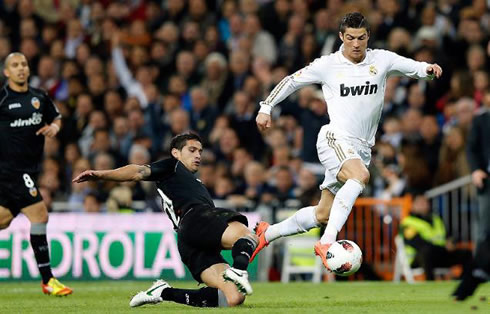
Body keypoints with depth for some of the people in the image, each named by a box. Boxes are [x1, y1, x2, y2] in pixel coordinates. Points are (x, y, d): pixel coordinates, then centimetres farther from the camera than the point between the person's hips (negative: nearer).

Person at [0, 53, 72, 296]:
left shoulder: (40, 97, 11)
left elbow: (56, 117, 24)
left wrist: (54, 126, 3)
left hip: (29, 169, 6)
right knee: (39, 215, -13)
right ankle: (47, 280, -6)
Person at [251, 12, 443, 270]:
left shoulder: (382, 60, 5)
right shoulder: (327, 65, 0)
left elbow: (414, 69, 4)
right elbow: (291, 81, 11)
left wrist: (428, 69, -19)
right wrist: (266, 108, 7)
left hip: (362, 148, 5)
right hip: (335, 139, -5)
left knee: (322, 215, 9)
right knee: (360, 175, -36)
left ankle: (268, 232, 30)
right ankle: (327, 242, -41)